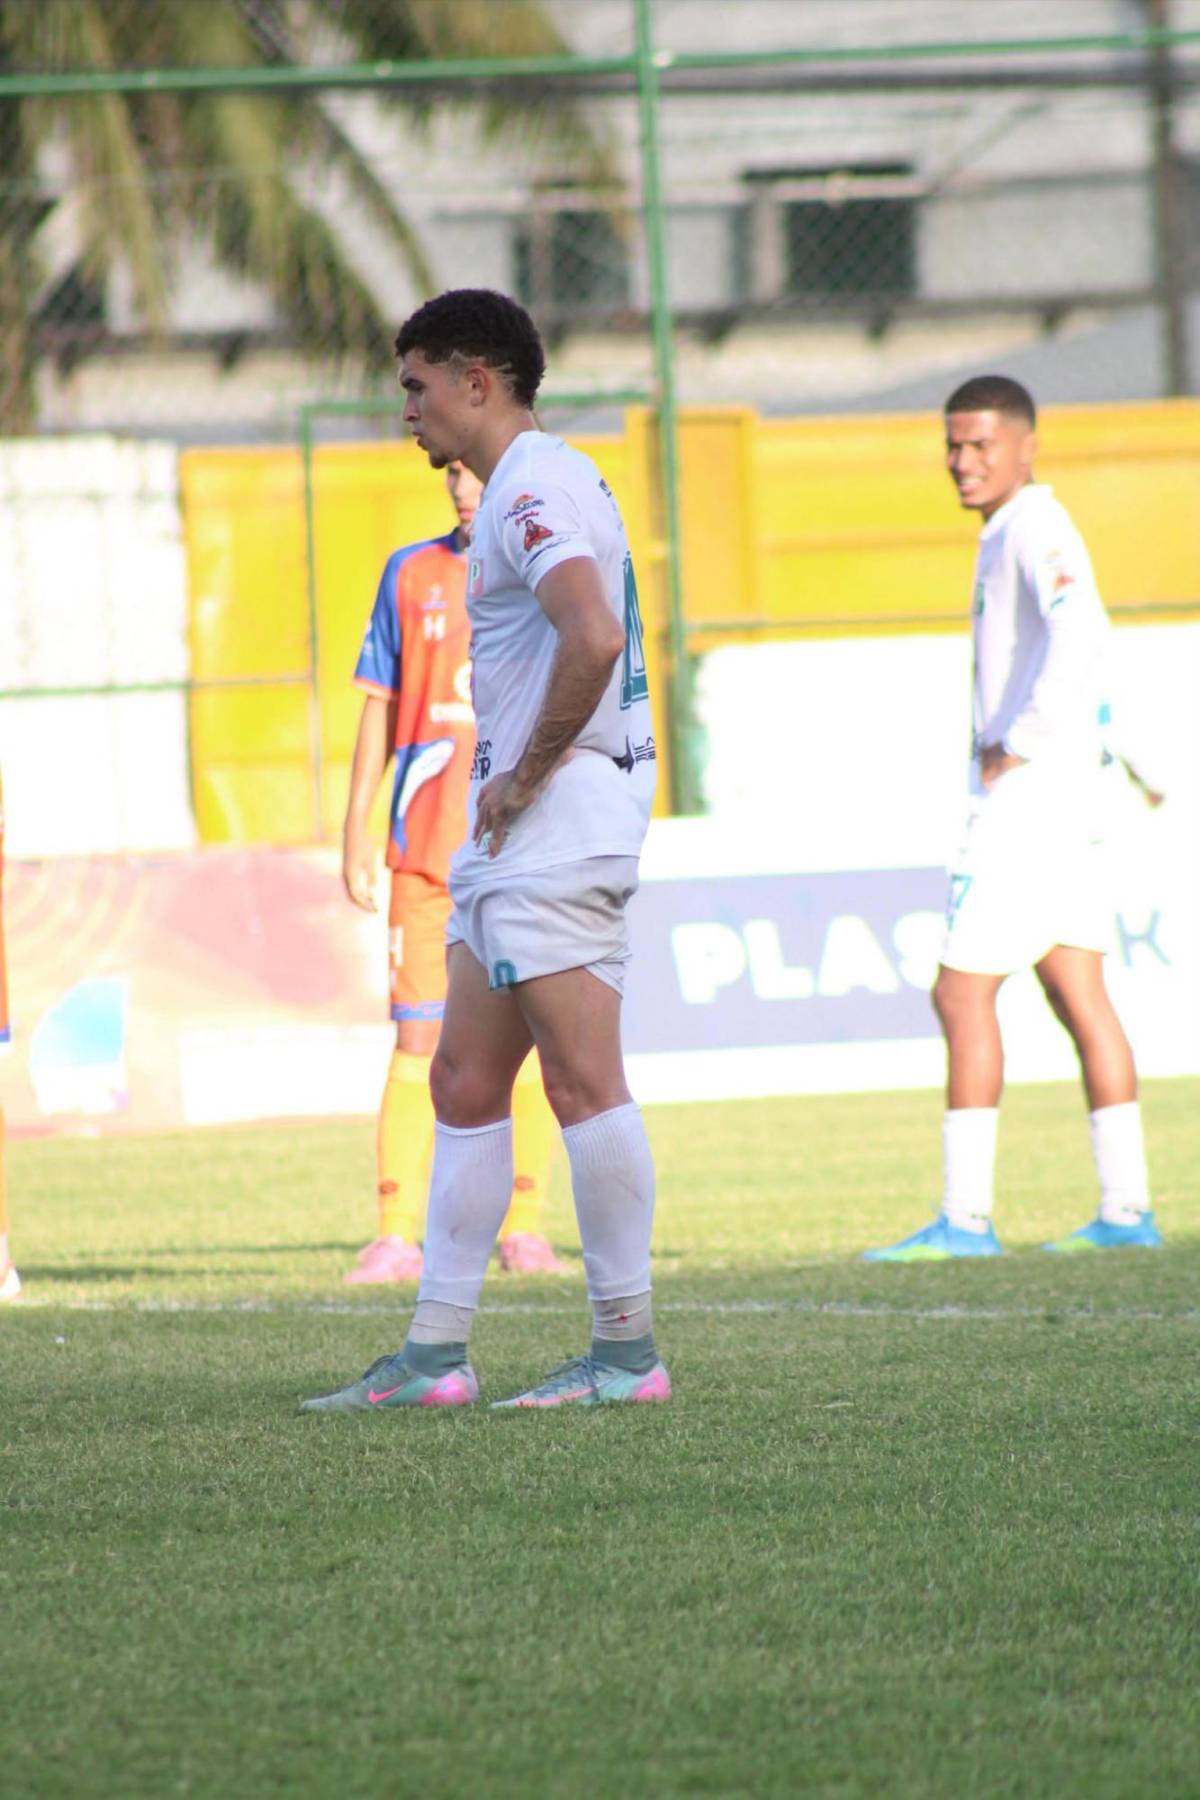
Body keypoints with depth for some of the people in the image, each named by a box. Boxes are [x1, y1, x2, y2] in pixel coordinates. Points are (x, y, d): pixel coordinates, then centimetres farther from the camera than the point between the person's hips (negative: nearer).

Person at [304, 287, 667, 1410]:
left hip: (560, 814, -11)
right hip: (512, 827, 11)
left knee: (582, 1081, -9)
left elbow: (593, 640, -28)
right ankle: (435, 1352, 11)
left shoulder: (535, 488, -13)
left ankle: (627, 1350, -7)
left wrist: (527, 773, -17)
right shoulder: (529, 488, 20)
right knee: (464, 1083, 10)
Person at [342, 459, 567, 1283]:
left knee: (532, 1044, 1)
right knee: (417, 1039, -5)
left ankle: (524, 1229, 11)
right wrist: (357, 828, 6)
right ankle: (397, 1237, -6)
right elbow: (381, 707, 12)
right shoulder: (411, 575, 10)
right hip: (427, 848, 1)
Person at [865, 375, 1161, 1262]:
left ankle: (967, 1217, -10)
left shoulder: (1037, 531, -13)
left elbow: (1080, 637, -30)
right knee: (1080, 998, 8)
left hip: (1028, 792, -10)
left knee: (963, 991, -9)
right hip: (1062, 804, 10)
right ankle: (1126, 1210, 8)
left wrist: (1018, 746, -24)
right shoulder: (1010, 534, 18)